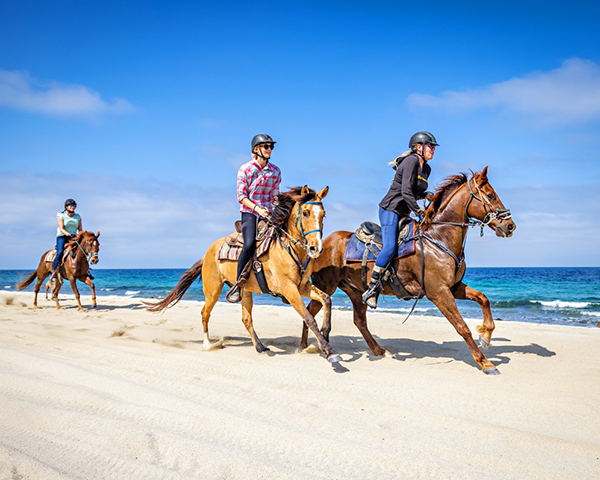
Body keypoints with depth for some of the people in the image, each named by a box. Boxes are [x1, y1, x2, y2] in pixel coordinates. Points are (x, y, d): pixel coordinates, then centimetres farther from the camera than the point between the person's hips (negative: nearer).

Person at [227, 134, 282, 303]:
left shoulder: (275, 171, 9)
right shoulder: (245, 169, -4)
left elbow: (275, 196, 10)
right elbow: (241, 197, -7)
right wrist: (257, 208, -20)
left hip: (268, 213, 5)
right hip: (249, 212, -5)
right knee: (250, 243, -30)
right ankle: (239, 284, -19)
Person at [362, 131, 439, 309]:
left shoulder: (426, 169, 14)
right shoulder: (411, 161, -13)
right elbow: (406, 192, -21)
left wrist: (427, 195, 3)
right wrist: (419, 212, -21)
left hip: (404, 213, 10)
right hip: (390, 209, -10)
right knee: (390, 247, -23)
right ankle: (372, 288, -18)